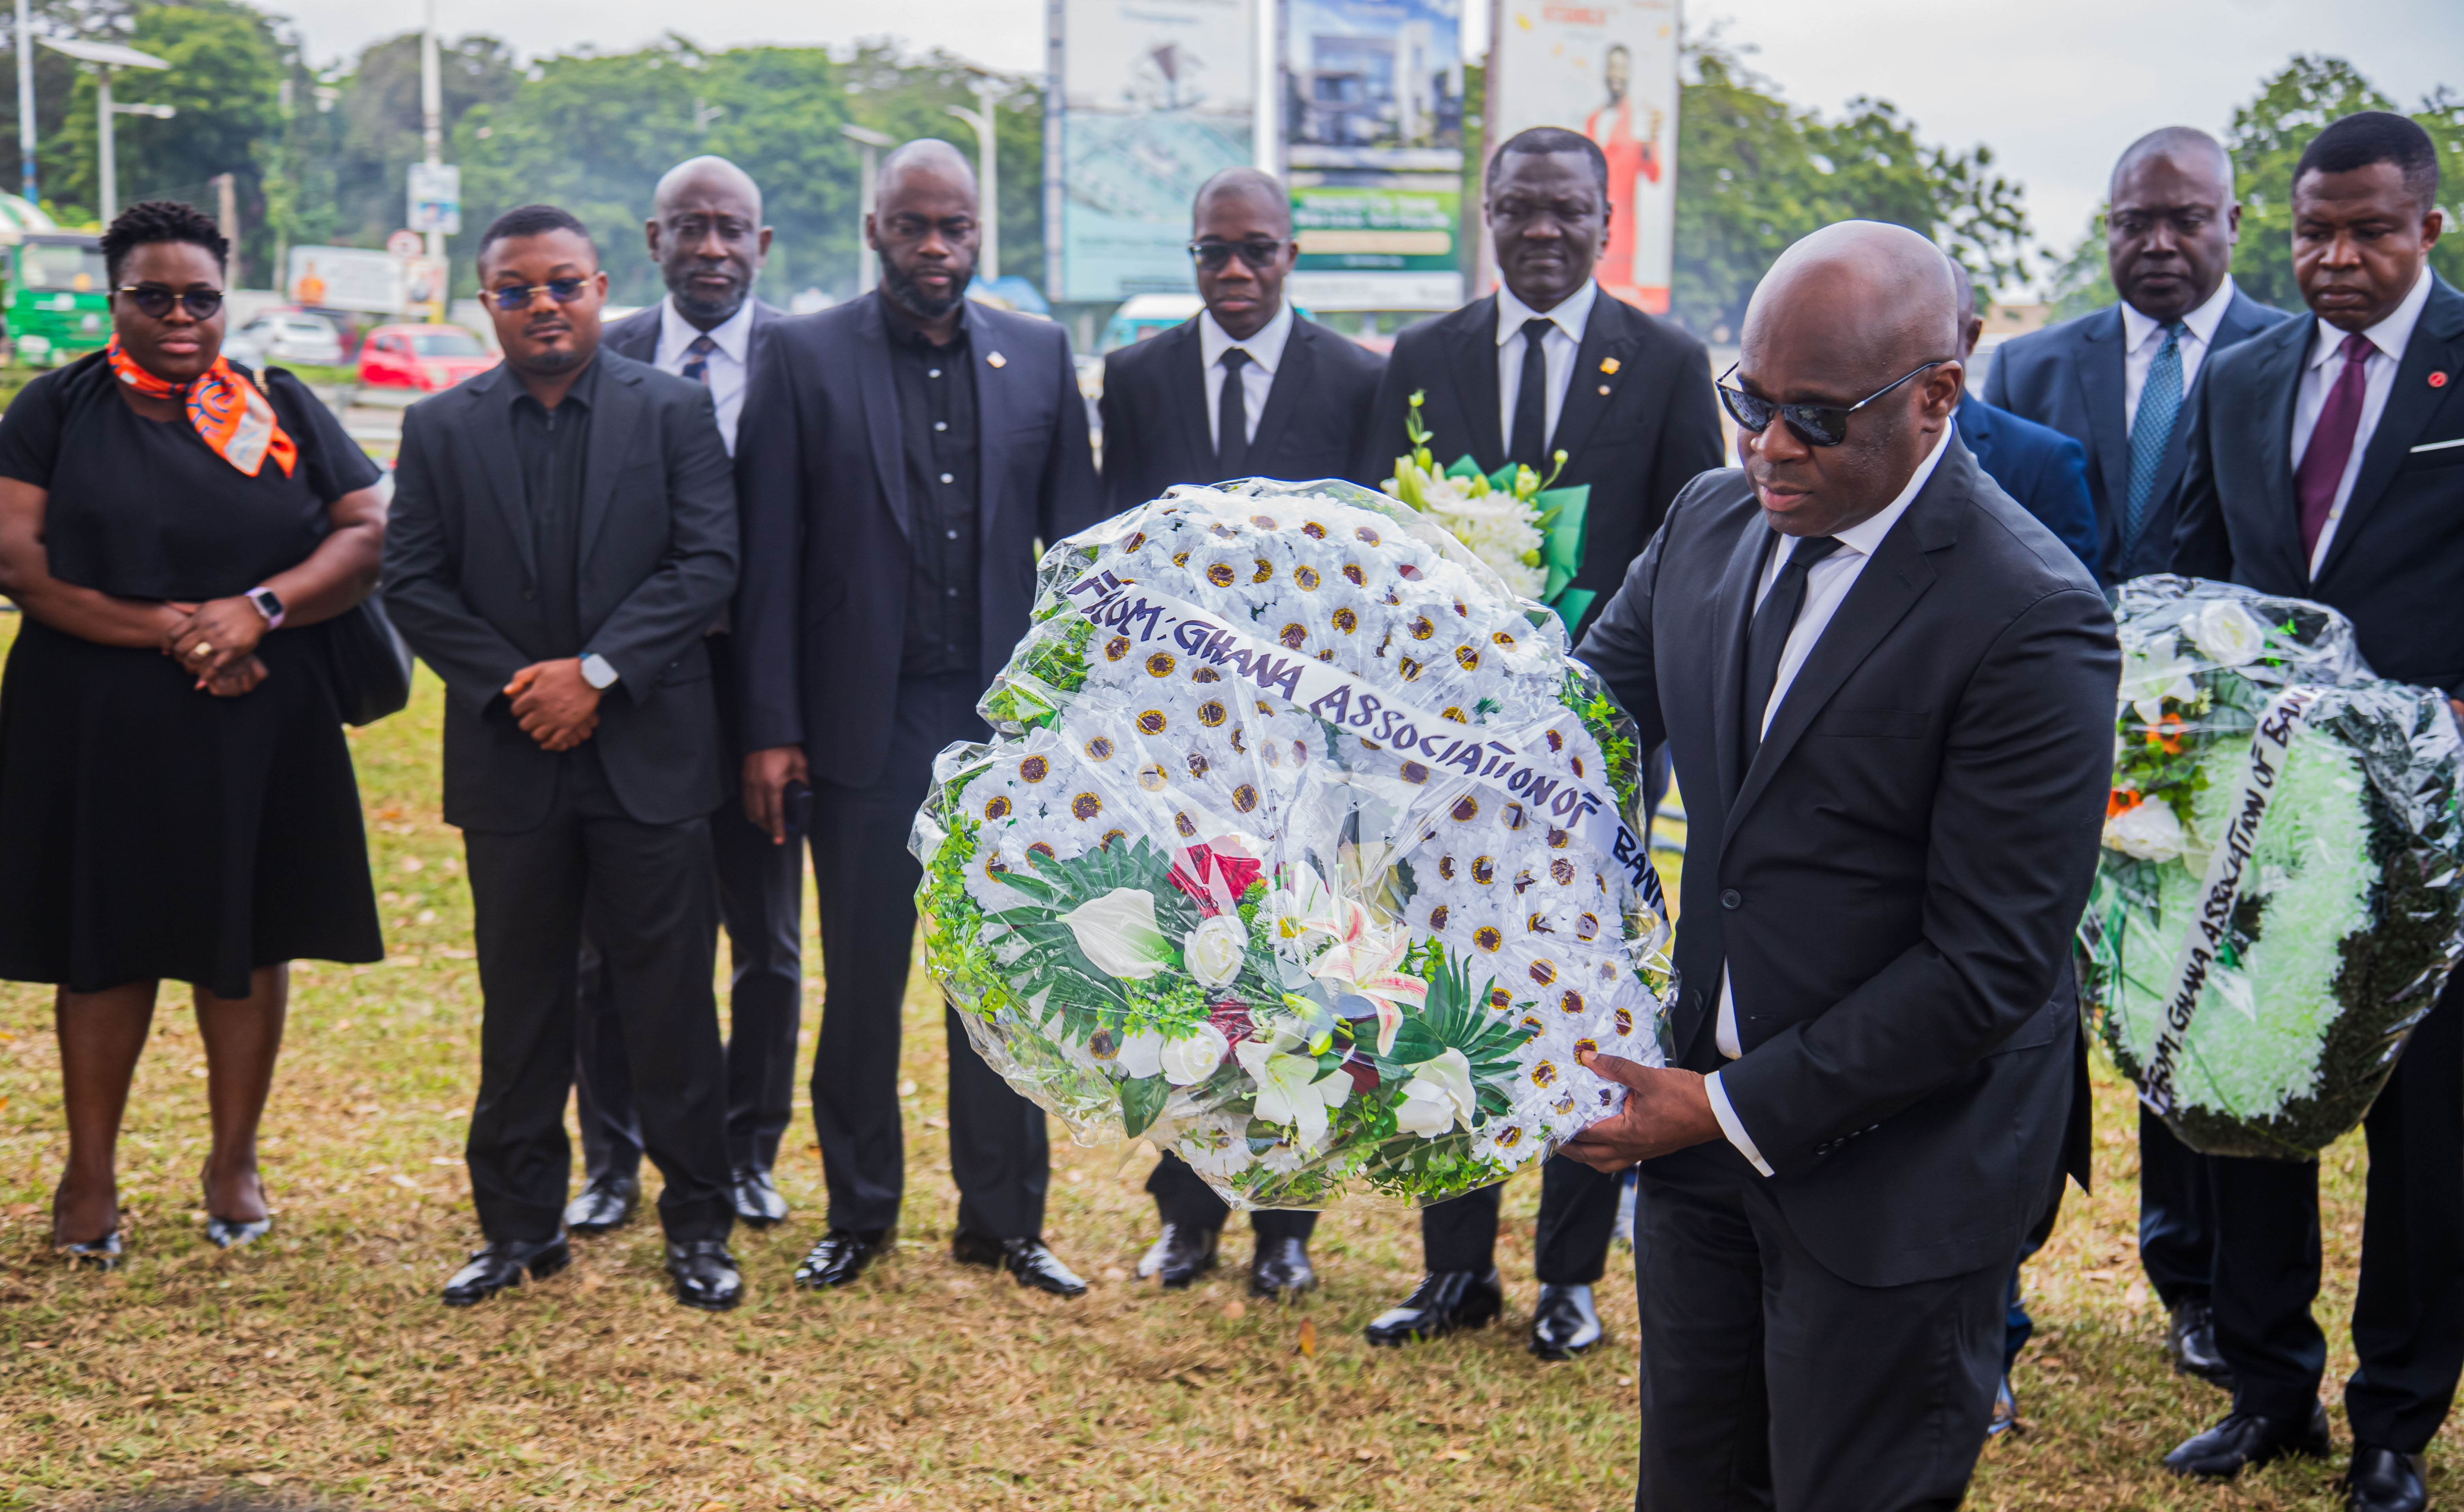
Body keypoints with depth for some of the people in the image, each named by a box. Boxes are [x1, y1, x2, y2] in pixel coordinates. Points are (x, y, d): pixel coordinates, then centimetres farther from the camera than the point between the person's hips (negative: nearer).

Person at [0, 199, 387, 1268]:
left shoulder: (283, 411, 7)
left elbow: (369, 534, -2)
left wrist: (259, 609, -18)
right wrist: (168, 631, -18)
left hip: (262, 732, 1)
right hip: (100, 730, -1)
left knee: (249, 940, 7)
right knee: (106, 946, 5)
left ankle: (233, 1162, 21)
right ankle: (90, 1176, 19)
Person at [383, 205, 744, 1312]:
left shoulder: (674, 411, 2)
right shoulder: (440, 429, 7)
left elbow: (707, 565, -6)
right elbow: (412, 584, 3)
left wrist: (598, 670, -15)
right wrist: (513, 684, -9)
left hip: (648, 753, -2)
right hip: (509, 761, 2)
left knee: (671, 999, 3)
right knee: (522, 1002, 10)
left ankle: (698, 1224, 14)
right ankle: (519, 1226, 21)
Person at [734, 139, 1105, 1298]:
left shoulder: (1038, 357, 7)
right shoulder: (806, 357, 1)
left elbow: (1077, 546, 9)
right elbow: (768, 558, -1)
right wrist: (770, 727, -6)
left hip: (1003, 718, 2)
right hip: (864, 720, -1)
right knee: (862, 981, 8)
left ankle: (1005, 1218, 20)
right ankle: (858, 1214, 23)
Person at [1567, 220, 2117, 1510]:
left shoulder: (2031, 620, -21)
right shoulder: (1713, 520, 1)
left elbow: (1990, 966, -21)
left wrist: (1734, 1109, -19)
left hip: (1895, 1171, -6)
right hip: (1707, 1126, 6)